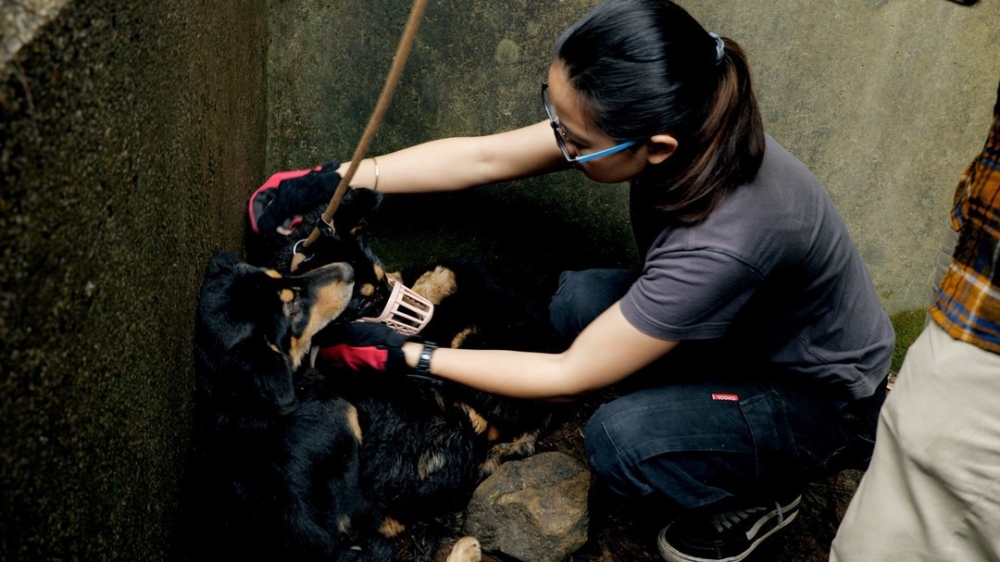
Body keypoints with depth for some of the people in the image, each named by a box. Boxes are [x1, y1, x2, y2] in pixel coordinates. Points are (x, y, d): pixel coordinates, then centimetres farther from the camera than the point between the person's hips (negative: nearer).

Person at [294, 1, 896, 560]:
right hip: (753, 328, 7)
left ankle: (764, 493, 3)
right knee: (577, 299, -15)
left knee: (619, 440, -28)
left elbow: (569, 377, -29)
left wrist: (408, 356, -24)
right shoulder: (672, 124, -22)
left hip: (827, 400, -6)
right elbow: (484, 157, -11)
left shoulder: (723, 243, -41)